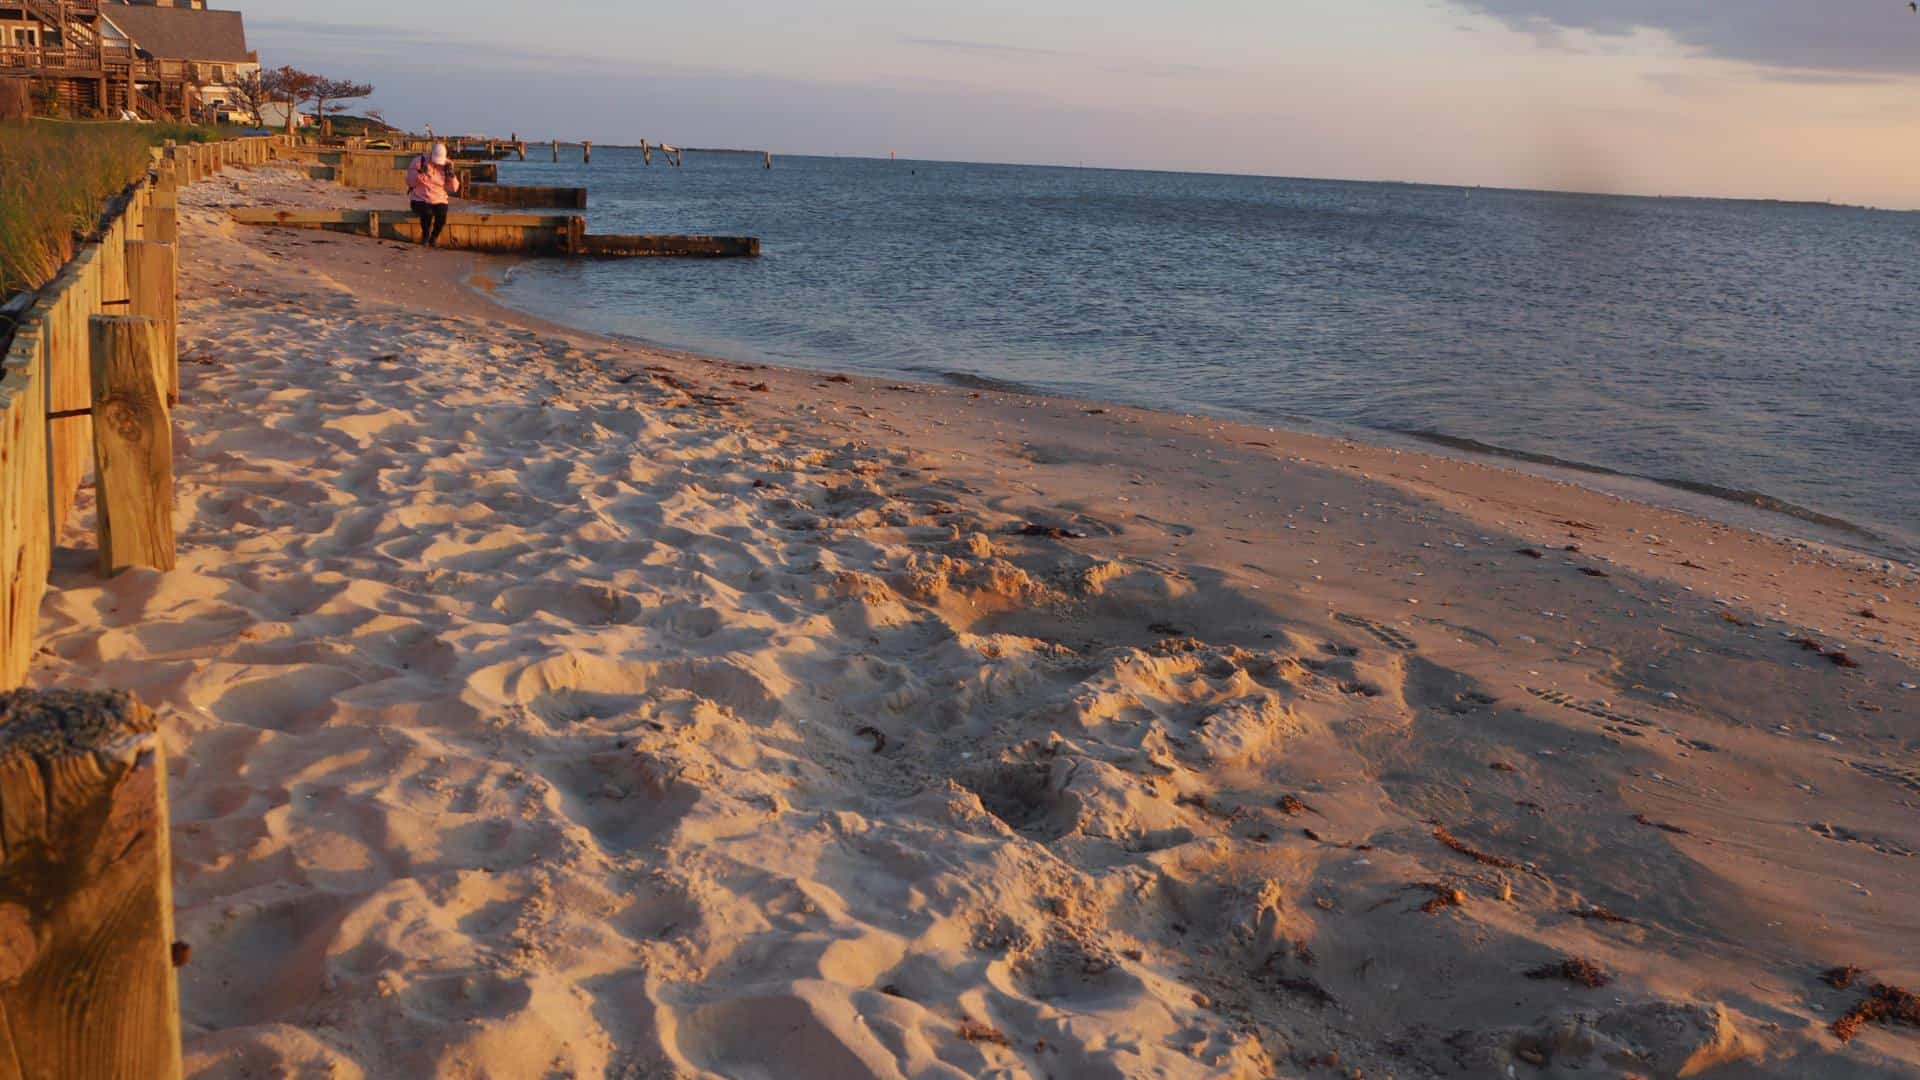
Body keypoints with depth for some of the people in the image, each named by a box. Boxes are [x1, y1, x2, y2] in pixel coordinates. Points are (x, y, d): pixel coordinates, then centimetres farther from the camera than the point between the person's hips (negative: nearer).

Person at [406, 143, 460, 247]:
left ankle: (434, 237, 0)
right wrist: (420, 172, -22)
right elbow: (410, 182, -7)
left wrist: (452, 175, -14)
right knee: (427, 213, -33)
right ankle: (425, 236, -3)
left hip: (439, 201, 2)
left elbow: (453, 188, 2)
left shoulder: (446, 166, 3)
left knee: (442, 214, -30)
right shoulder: (419, 161, -4)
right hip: (420, 200, -2)